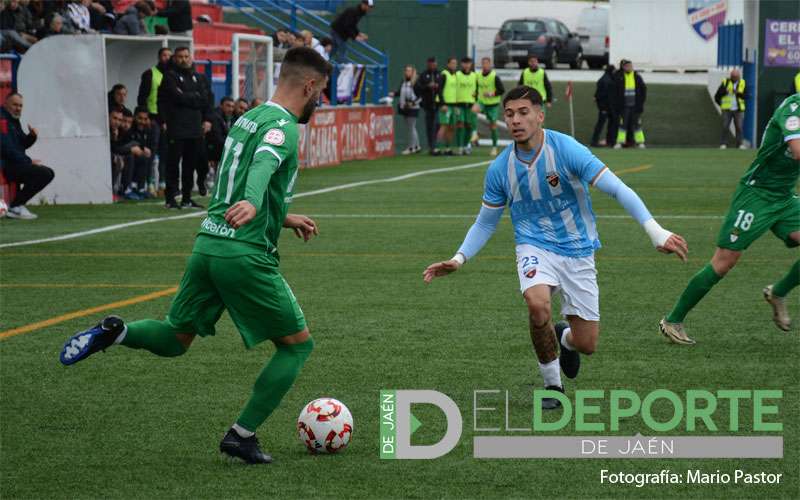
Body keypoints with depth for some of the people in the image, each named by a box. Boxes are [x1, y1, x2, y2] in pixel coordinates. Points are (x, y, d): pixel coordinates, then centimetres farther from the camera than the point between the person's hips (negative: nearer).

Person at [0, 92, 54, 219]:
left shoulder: (14, 120, 20)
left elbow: (22, 145, 23)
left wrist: (32, 136, 1)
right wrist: (28, 161, -16)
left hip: (15, 164, 11)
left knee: (48, 173, 15)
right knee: (45, 174, -20)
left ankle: (17, 204, 5)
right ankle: (15, 207, -16)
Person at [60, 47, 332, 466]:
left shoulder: (249, 118, 19)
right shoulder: (283, 127, -10)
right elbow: (263, 164, -33)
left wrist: (284, 218, 40)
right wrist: (252, 203, -52)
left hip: (208, 243, 8)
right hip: (246, 253, -8)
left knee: (175, 339, 19)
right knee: (297, 344, 6)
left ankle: (114, 332, -9)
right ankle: (242, 435, 3)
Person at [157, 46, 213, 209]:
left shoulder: (201, 78, 16)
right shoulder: (170, 76, 0)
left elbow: (208, 98, 13)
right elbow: (178, 97, -12)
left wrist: (207, 119, 1)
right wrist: (197, 98, -2)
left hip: (196, 128, 5)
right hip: (177, 127, -5)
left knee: (191, 164, 7)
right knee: (173, 163, -4)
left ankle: (187, 198, 13)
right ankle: (170, 198, -1)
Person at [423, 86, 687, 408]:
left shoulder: (566, 150, -17)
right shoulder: (499, 169, -6)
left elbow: (616, 189, -20)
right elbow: (485, 223, 10)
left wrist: (655, 231, -30)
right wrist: (459, 259, -4)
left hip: (578, 251, -1)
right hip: (535, 247, 1)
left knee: (587, 344, -2)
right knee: (538, 305, -33)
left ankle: (565, 339, 39)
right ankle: (552, 383, -7)